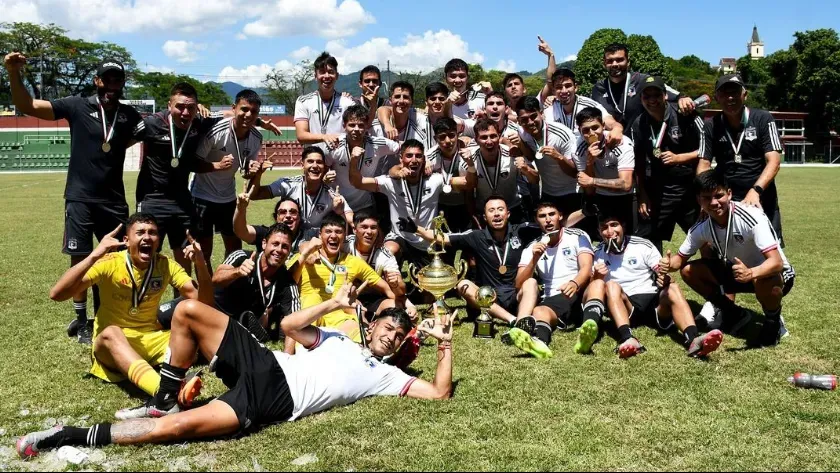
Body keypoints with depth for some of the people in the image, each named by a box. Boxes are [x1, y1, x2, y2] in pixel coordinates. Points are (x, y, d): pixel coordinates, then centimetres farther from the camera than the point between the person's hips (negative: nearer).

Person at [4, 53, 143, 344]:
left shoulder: (130, 115, 5)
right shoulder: (76, 106, -2)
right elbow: (27, 106, -5)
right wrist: (14, 74, -21)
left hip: (114, 200, 3)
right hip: (80, 198, -3)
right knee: (80, 260, 1)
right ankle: (81, 320, 15)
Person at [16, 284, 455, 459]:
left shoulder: (384, 374, 14)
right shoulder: (339, 339, 25)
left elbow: (439, 393, 6)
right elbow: (289, 325, 18)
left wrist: (444, 344, 4)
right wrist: (333, 303, 12)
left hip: (274, 401, -5)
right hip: (265, 366, 5)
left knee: (176, 428, -25)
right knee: (188, 310, -11)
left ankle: (76, 437, -12)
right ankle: (166, 397, 4)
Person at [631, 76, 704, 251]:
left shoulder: (685, 116, -10)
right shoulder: (638, 125, 1)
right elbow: (639, 164, 6)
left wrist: (678, 158, -19)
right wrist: (642, 196, 3)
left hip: (690, 189, -3)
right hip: (656, 192, 3)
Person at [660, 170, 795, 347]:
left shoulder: (751, 218, -30)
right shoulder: (701, 228, -14)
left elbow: (776, 262, -36)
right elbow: (682, 258, -2)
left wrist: (751, 273, -56)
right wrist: (668, 264, -26)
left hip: (773, 274, -6)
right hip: (738, 271, 6)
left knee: (765, 282, -41)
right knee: (688, 271, -10)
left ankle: (773, 323, -5)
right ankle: (733, 314, 12)